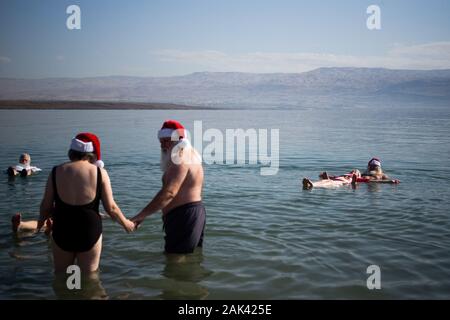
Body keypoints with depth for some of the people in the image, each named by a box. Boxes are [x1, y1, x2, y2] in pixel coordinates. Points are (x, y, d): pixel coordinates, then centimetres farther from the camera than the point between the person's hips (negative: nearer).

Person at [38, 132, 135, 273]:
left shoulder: (56, 172, -5)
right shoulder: (100, 172, -8)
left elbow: (46, 206, 0)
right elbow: (111, 208, -6)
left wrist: (41, 222, 22)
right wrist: (126, 223, 12)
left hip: (62, 232, 2)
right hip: (90, 232, -1)